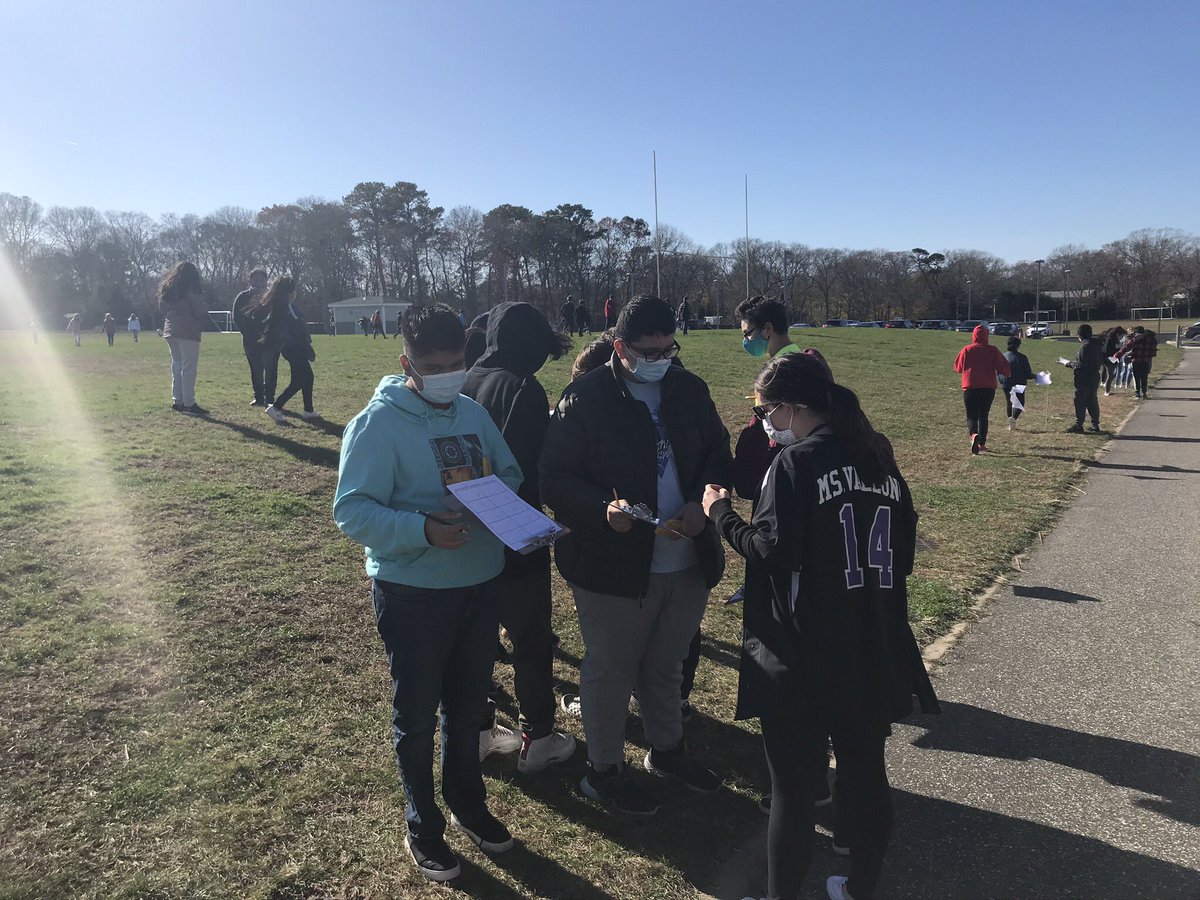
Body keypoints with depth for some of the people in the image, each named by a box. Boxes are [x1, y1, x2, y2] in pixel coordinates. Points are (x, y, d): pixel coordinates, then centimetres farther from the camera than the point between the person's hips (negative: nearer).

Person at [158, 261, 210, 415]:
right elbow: (201, 311, -12)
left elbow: (162, 309, 21)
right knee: (188, 368, -7)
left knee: (177, 365, 14)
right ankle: (189, 404, -8)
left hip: (170, 331, 8)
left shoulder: (167, 289, 15)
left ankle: (177, 400, 14)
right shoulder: (191, 289, -9)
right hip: (188, 332, -8)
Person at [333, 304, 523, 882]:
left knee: (467, 704, 21)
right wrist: (422, 530, -31)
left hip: (480, 583, 5)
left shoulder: (474, 414, 4)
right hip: (411, 591, -5)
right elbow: (351, 511, -18)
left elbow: (511, 476, 13)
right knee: (417, 714, 12)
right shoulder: (378, 423, -14)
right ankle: (423, 825, 34)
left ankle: (468, 803, 43)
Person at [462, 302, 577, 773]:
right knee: (532, 643, 9)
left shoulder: (464, 384, 3)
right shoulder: (522, 389, -18)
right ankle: (538, 739, 22)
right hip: (516, 542, -7)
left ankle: (478, 731, 32)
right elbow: (534, 470, -22)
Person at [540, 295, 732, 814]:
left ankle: (667, 750, 47)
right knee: (610, 671, 12)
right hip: (612, 566, -5)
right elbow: (555, 480, -14)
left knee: (665, 666, 24)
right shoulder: (585, 398, -13)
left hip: (688, 562, 5)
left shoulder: (690, 390, 3)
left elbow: (718, 455, 9)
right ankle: (603, 771, 34)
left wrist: (701, 504, -10)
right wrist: (603, 508, -31)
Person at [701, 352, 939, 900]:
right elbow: (903, 556, 11)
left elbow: (772, 550, -18)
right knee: (865, 771, 19)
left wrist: (720, 511, -5)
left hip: (803, 658, -7)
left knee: (793, 787, 7)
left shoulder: (796, 462, -14)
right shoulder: (881, 459, 7)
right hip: (874, 652, 7)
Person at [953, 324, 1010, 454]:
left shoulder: (967, 350, -2)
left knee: (971, 415, -1)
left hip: (970, 387, -2)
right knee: (983, 415, 14)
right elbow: (1004, 367, 0)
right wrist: (1007, 373, 23)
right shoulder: (992, 350, 0)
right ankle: (982, 442, 15)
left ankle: (974, 434, -30)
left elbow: (958, 367, 7)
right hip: (989, 387, 2)